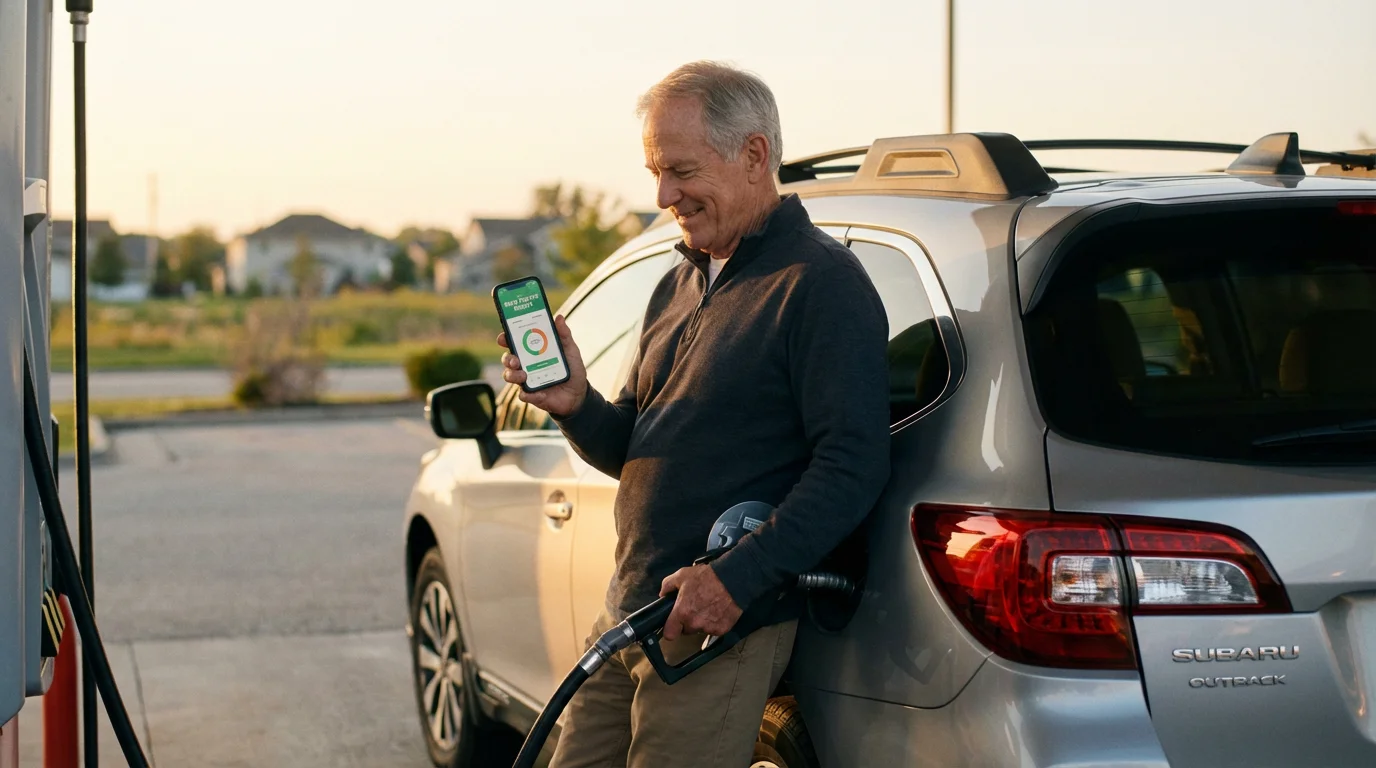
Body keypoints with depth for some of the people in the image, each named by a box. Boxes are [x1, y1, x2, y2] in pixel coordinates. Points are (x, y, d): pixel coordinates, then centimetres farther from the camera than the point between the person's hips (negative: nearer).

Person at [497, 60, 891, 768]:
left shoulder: (820, 283, -10)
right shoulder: (679, 286, 18)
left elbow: (854, 464, -19)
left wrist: (739, 577, -25)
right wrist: (575, 404, 0)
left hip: (720, 620, -8)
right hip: (627, 612, 8)